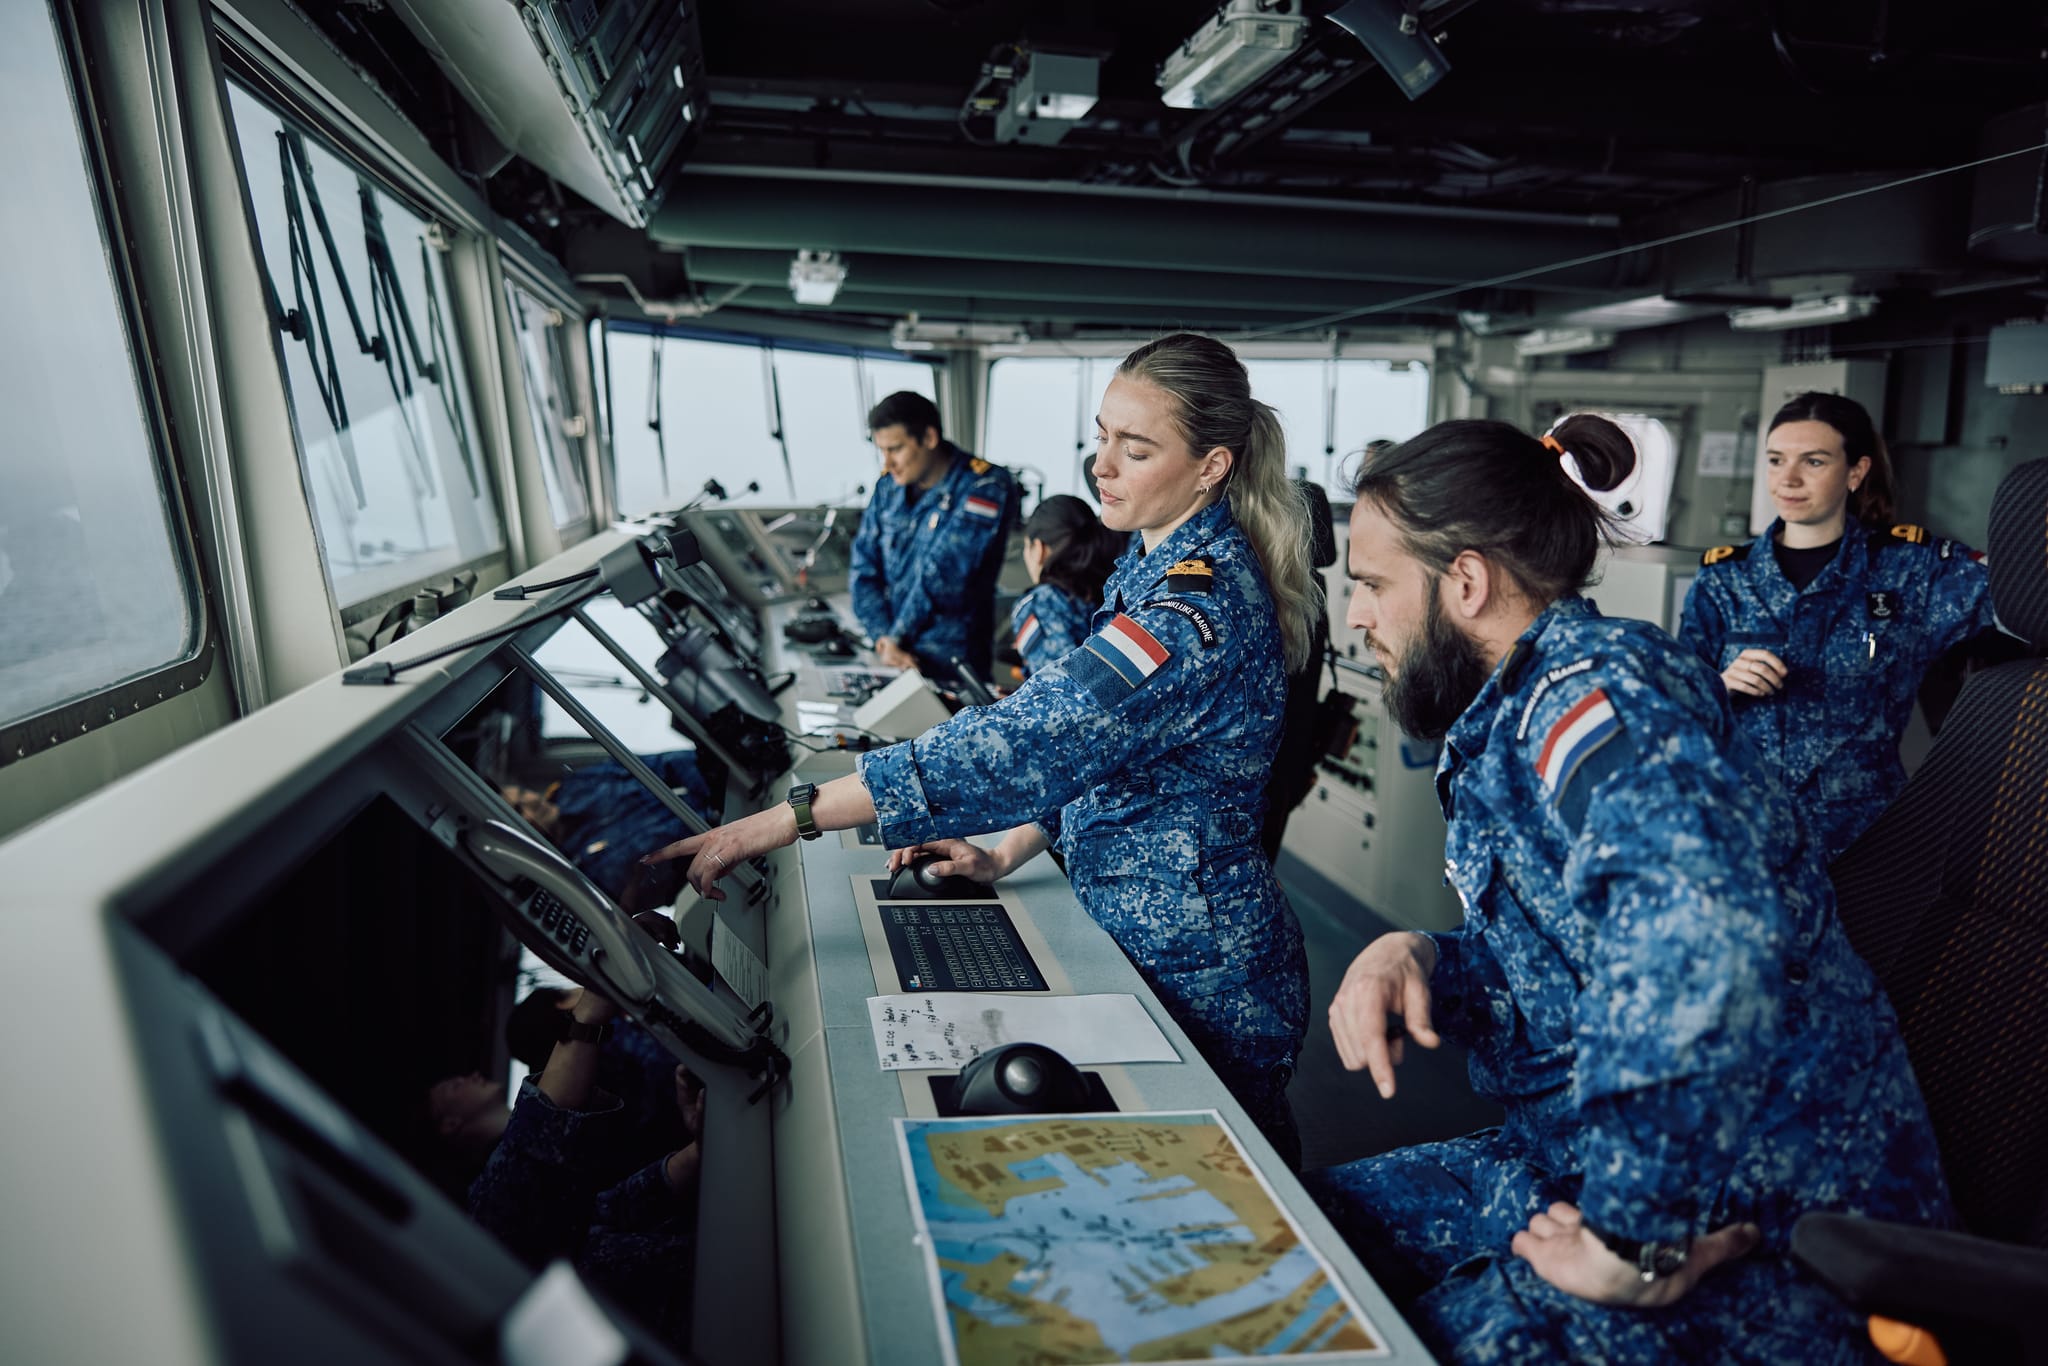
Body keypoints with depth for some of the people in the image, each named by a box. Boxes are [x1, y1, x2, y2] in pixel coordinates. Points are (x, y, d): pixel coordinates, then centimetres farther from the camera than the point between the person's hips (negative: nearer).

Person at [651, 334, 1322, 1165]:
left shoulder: (1199, 606, -27)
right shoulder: (1155, 566, 6)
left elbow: (1022, 741, -35)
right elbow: (1085, 738, 13)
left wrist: (790, 818, -34)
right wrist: (1007, 854, 1)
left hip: (1197, 968, -9)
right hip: (1139, 931, 9)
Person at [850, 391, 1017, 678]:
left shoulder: (986, 489, -9)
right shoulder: (889, 489, 9)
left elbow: (941, 577, -14)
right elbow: (864, 570, 7)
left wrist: (897, 637, -10)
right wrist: (883, 637, -8)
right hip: (889, 655, 5)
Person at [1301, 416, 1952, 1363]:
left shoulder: (1593, 678, -22)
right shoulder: (1507, 720, 10)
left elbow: (1695, 922, -41)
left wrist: (1635, 1242, -30)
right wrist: (1415, 958, -5)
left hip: (1771, 1235, -9)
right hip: (1600, 1168, 9)